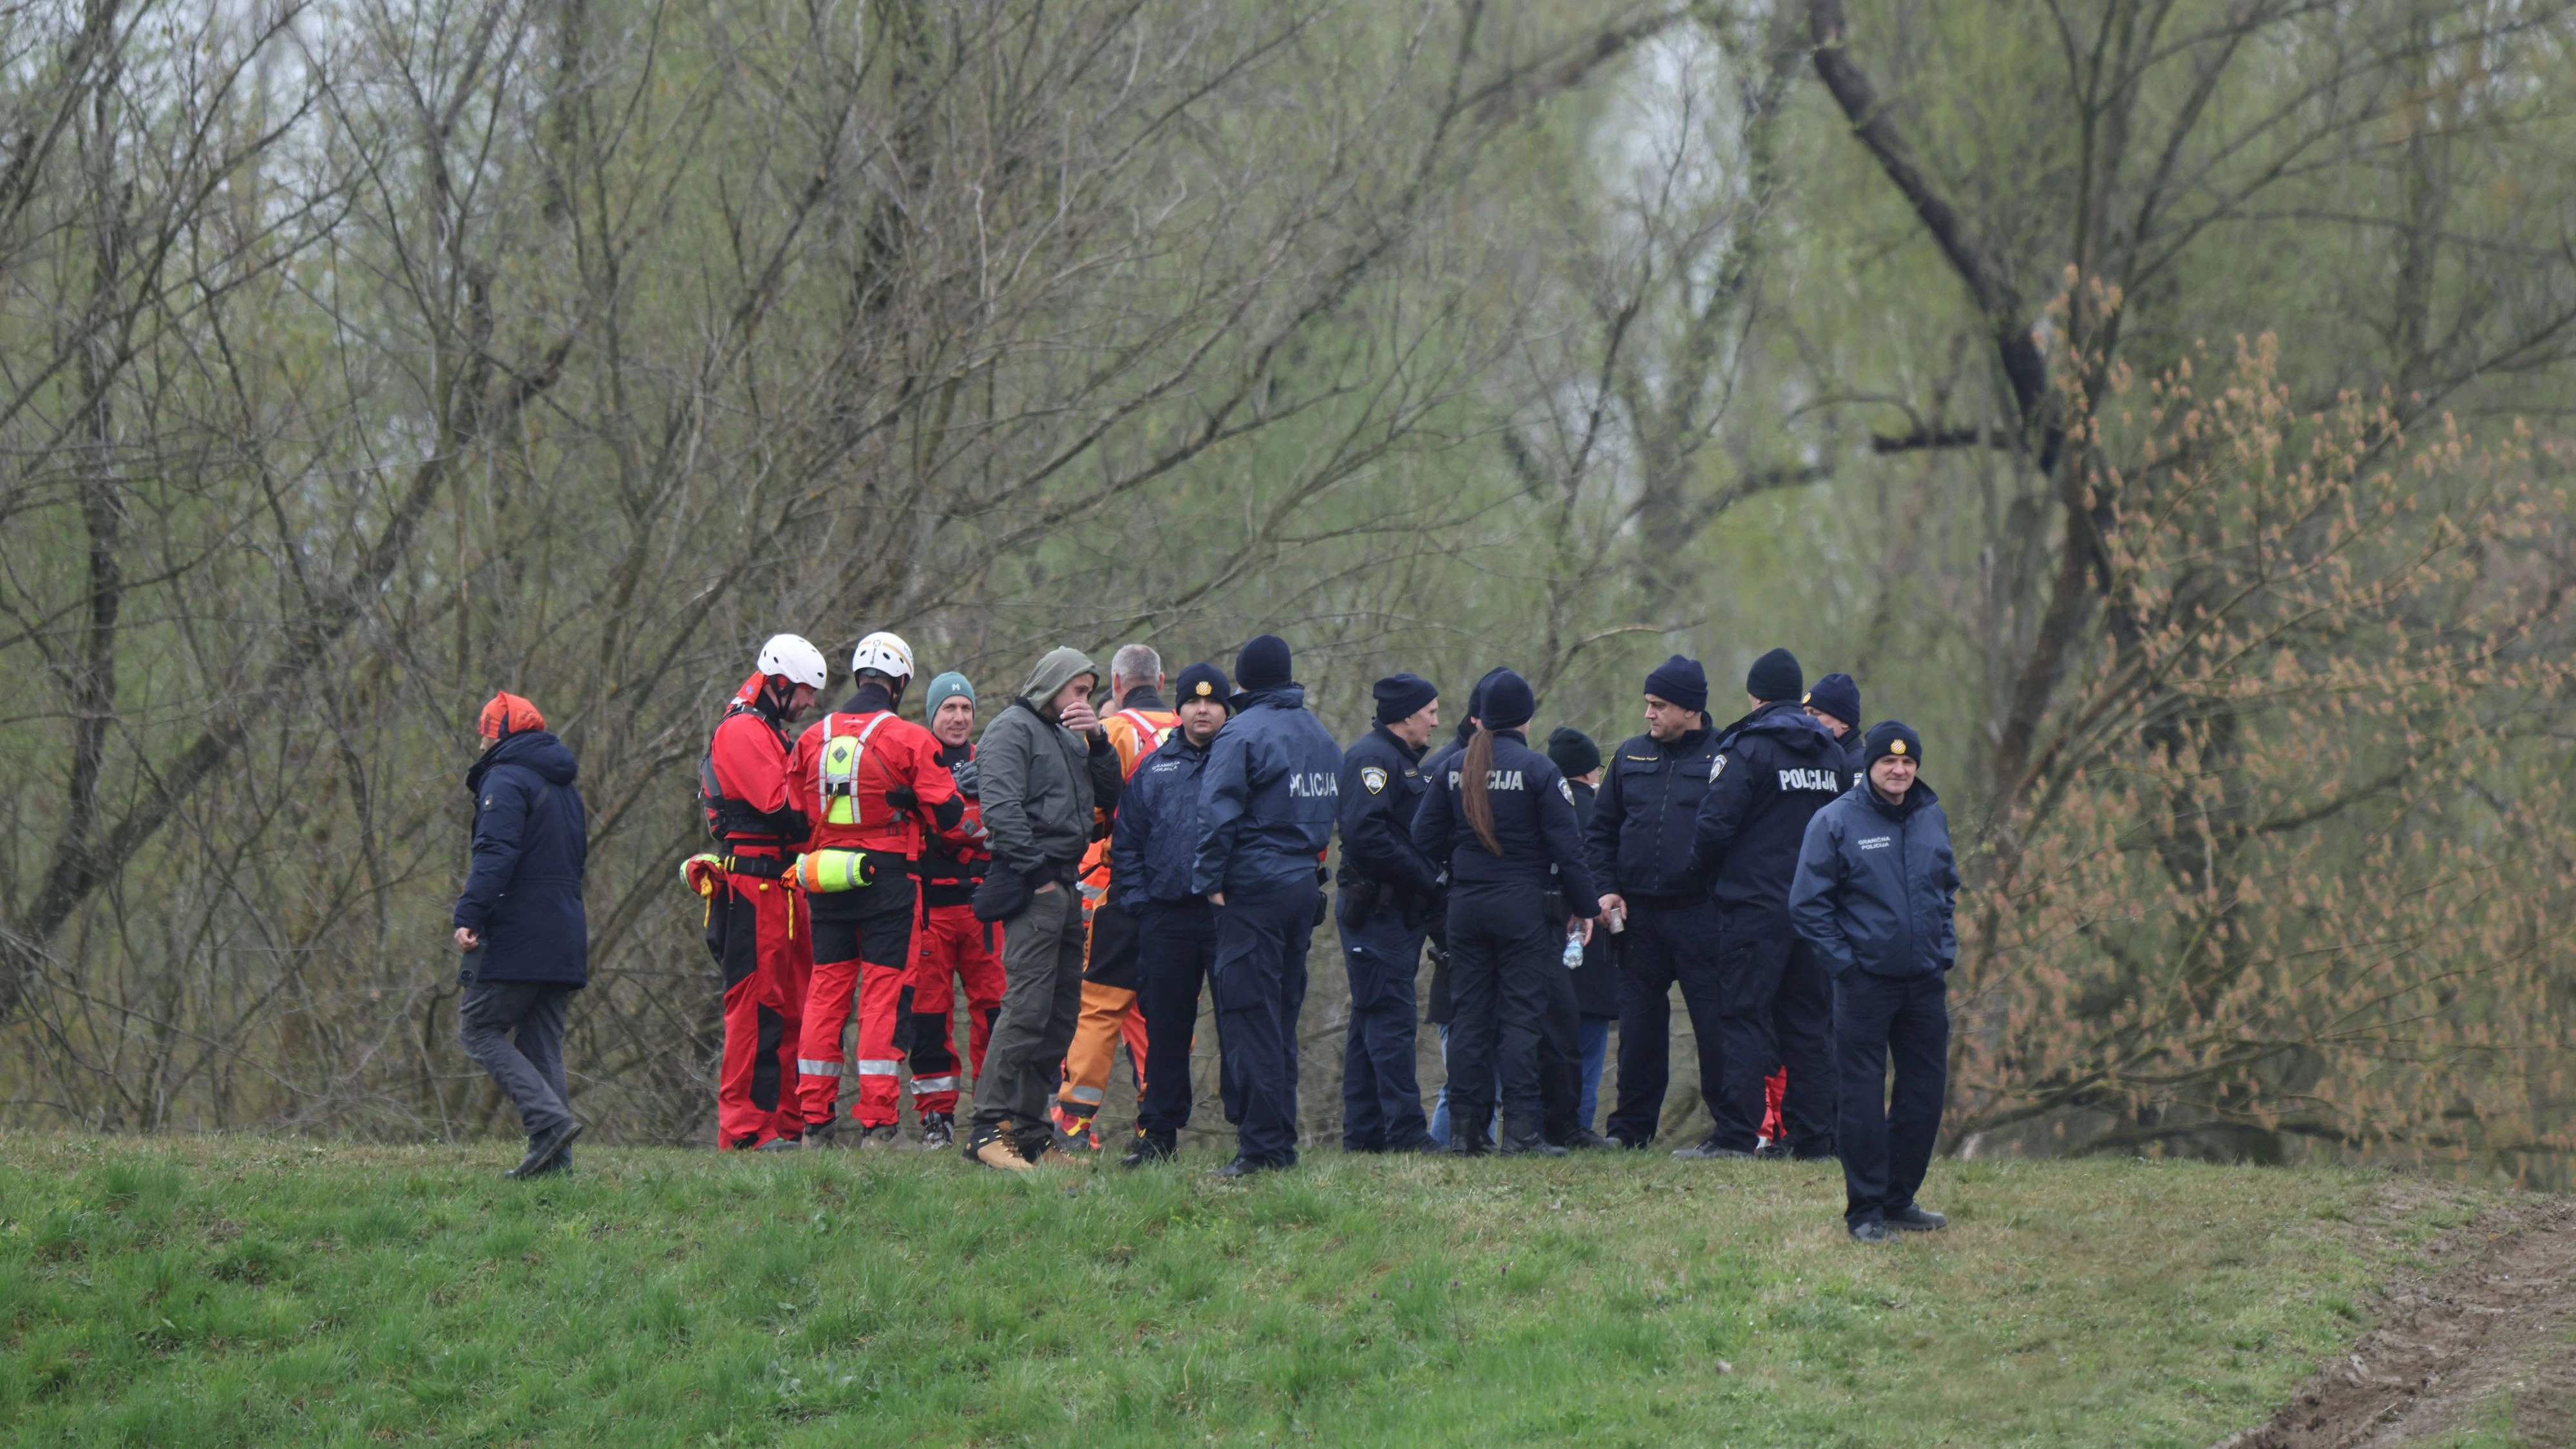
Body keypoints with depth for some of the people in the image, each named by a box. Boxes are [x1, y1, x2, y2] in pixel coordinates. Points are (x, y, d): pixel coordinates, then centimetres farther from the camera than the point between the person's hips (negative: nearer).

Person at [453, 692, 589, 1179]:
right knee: (543, 1043, 9)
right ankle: (554, 1156, 1)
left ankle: (550, 1120, -18)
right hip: (565, 939, 8)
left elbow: (496, 853, -20)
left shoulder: (505, 780, -7)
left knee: (479, 1028, -2)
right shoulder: (565, 788, 22)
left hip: (514, 937, -8)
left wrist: (469, 914, -23)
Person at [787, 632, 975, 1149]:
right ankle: (875, 1121, -6)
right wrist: (974, 832, 15)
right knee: (884, 993, -2)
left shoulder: (812, 739, 5)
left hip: (825, 884, 4)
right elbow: (946, 815, -6)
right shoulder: (909, 739, -8)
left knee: (826, 991, 9)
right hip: (887, 877, -4)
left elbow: (795, 819, 11)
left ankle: (815, 1118, 8)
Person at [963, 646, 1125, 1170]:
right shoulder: (1012, 729, -4)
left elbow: (1110, 796, 19)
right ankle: (991, 1129, -17)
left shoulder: (1069, 736, 23)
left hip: (1064, 886, 9)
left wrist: (1098, 742, 5)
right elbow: (1001, 807, -14)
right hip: (1032, 888, -9)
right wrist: (1036, 873, -16)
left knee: (1061, 1012, 8)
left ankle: (1031, 1131, 12)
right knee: (1028, 1006, -15)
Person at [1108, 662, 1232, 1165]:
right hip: (1167, 913, 2)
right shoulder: (1154, 770, 13)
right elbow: (1126, 841, 15)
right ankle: (1158, 1132, 10)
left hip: (1230, 914, -2)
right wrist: (1138, 898, 4)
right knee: (1165, 1026, 5)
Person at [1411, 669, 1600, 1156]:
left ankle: (1466, 1129, 6)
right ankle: (1520, 1128, -9)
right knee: (1521, 1013, -3)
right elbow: (1566, 846, -8)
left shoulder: (1456, 769, 5)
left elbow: (1425, 837, 7)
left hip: (1465, 904, 4)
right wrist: (1585, 907, -1)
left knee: (1470, 1015, 8)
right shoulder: (1537, 770, -9)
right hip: (1523, 905, -4)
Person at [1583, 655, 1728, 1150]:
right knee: (1638, 1024, 8)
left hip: (1700, 917, -4)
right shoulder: (1631, 756, 13)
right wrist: (1607, 887, 6)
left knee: (1715, 1021, -4)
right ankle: (1631, 1125, 14)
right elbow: (1600, 828, 18)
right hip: (1638, 914, 4)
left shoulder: (1723, 756, -1)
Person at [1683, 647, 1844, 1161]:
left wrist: (1702, 869, 5)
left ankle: (1735, 1133, -10)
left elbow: (1715, 824, -13)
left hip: (1756, 904, -6)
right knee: (1810, 1022, 9)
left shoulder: (1747, 749, -9)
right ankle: (1814, 1134, 8)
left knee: (1746, 1019, -5)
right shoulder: (1830, 753, 13)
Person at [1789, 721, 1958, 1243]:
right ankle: (1865, 1210, 2)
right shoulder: (1836, 822, -8)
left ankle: (1900, 1199, 21)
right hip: (1865, 980, -5)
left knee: (1925, 1091, 8)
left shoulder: (1933, 818, 8)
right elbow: (1808, 904, -6)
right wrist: (1845, 962, -11)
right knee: (1862, 1096, -4)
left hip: (1926, 981, 5)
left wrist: (1945, 950, 10)